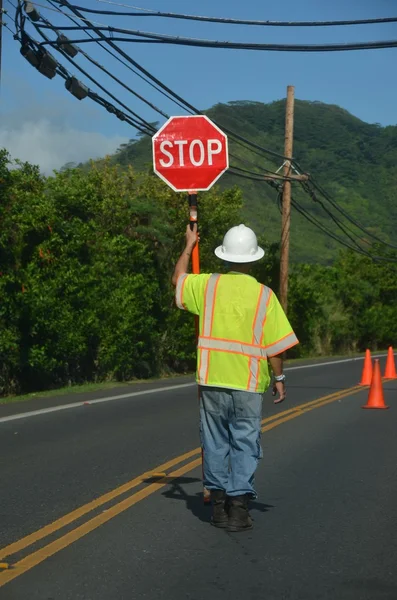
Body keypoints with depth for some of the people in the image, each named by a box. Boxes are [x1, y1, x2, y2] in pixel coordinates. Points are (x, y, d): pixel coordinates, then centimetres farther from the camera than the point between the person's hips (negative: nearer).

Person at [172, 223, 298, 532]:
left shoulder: (209, 285, -1)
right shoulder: (264, 295, -7)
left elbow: (178, 279, 20)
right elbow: (275, 344, -8)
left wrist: (189, 246, 32)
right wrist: (279, 377, 5)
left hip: (212, 380, 3)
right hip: (248, 383, -2)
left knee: (216, 443, 12)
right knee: (245, 446, 3)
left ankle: (219, 505, 18)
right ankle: (238, 507, 0)